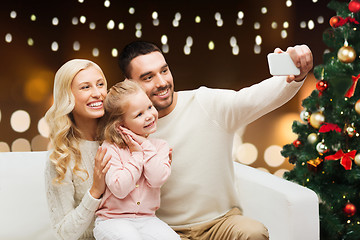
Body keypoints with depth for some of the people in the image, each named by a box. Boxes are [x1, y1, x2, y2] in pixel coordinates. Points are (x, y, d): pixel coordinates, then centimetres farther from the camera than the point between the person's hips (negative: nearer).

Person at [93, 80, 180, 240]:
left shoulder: (160, 146, 7)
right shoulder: (110, 147, -6)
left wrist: (146, 146, -8)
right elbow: (119, 189, -17)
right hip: (113, 220, -3)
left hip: (146, 219, 3)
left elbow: (157, 180, -10)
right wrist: (136, 154, -11)